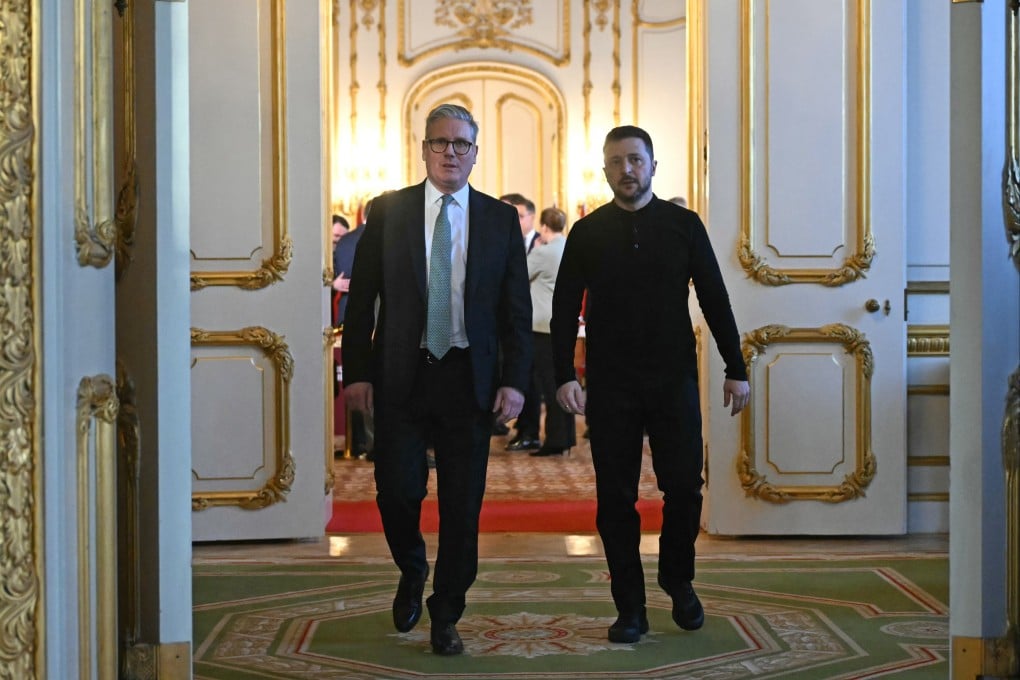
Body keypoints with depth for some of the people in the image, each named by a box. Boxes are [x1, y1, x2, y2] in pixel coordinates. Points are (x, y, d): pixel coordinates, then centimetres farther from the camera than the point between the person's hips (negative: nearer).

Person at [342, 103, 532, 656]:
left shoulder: (501, 219, 6)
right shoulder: (387, 212, 4)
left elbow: (517, 309, 5)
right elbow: (361, 298, 4)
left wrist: (514, 380, -5)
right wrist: (357, 372, -4)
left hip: (470, 379, 1)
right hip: (400, 377, 0)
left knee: (462, 505, 3)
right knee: (397, 490, -3)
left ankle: (445, 617, 19)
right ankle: (412, 572, 29)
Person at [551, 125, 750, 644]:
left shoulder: (683, 225, 4)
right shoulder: (587, 233, 4)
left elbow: (715, 300, 5)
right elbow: (565, 310, 3)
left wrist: (736, 369, 1)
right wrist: (564, 376, -8)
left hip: (674, 380, 0)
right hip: (610, 386, 0)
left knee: (684, 487, -2)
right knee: (615, 498, 2)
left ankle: (678, 580, 24)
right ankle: (630, 608, 12)